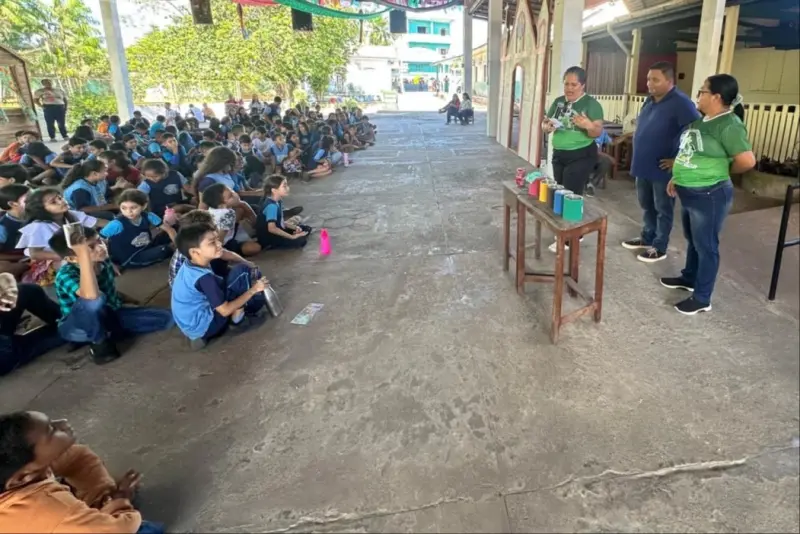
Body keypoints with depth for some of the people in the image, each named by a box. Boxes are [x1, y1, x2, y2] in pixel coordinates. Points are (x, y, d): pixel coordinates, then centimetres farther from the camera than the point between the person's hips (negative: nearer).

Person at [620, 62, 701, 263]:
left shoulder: (681, 103, -16)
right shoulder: (650, 100, 9)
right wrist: (638, 159, 14)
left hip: (662, 168, -8)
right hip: (644, 166, 8)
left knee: (662, 209, 5)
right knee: (646, 206, 19)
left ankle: (659, 247, 15)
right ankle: (647, 238, 35)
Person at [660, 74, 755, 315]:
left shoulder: (729, 125, -19)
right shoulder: (702, 120, 8)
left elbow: (747, 161, -23)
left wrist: (723, 171, -6)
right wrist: (677, 177, 17)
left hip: (710, 196, -9)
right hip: (688, 193, 9)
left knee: (706, 245, 2)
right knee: (692, 240, 23)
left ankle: (702, 298, 14)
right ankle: (689, 278, 42)